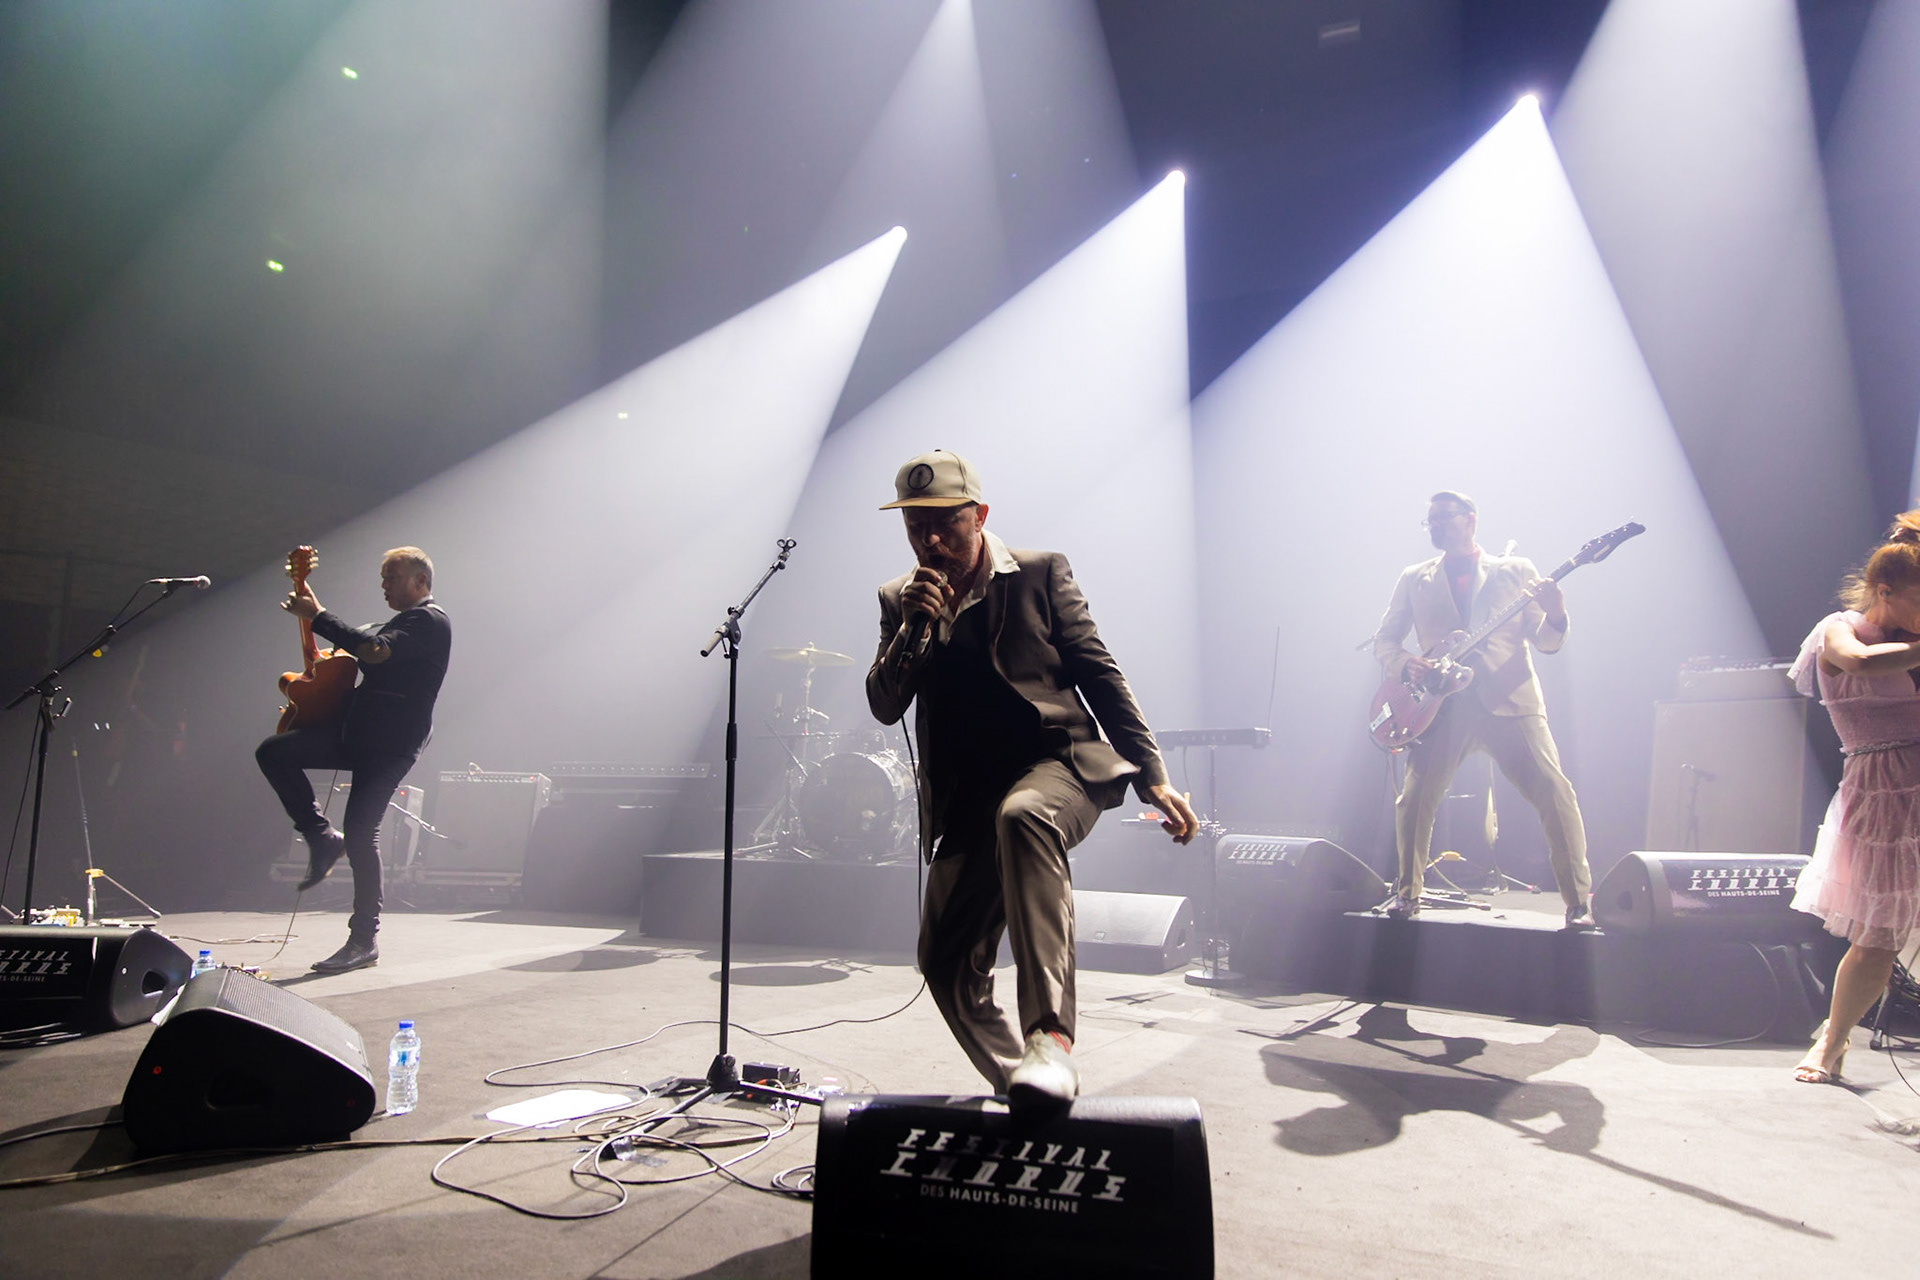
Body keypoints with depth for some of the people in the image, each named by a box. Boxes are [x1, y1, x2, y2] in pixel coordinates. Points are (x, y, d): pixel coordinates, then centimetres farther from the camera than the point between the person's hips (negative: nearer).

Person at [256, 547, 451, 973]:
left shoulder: (431, 620, -8)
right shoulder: (402, 623, 26)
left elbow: (375, 651, -23)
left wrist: (318, 617, -17)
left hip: (390, 743, -10)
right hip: (358, 731, 10)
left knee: (360, 833, -12)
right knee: (273, 752, -2)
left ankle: (364, 941, -3)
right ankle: (322, 837, 6)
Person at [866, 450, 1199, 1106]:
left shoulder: (1041, 572, 3)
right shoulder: (901, 599, 10)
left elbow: (1099, 674, 2)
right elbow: (885, 707, 3)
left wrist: (1153, 779, -5)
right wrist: (917, 626, -15)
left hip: (1059, 760, -4)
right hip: (970, 800, 5)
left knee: (1021, 816, -39)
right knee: (947, 963, 2)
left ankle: (1051, 1037, -42)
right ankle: (1023, 1096, 25)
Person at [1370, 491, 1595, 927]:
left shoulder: (1516, 570, 11)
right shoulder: (1414, 580, 14)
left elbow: (1545, 642, 8)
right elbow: (1383, 639, 14)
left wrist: (1555, 617, -15)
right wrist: (1405, 665, -7)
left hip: (1511, 700, -1)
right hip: (1443, 706, 1)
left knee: (1555, 795, -11)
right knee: (1413, 803, -6)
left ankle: (1580, 900, 4)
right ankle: (1408, 892, 15)